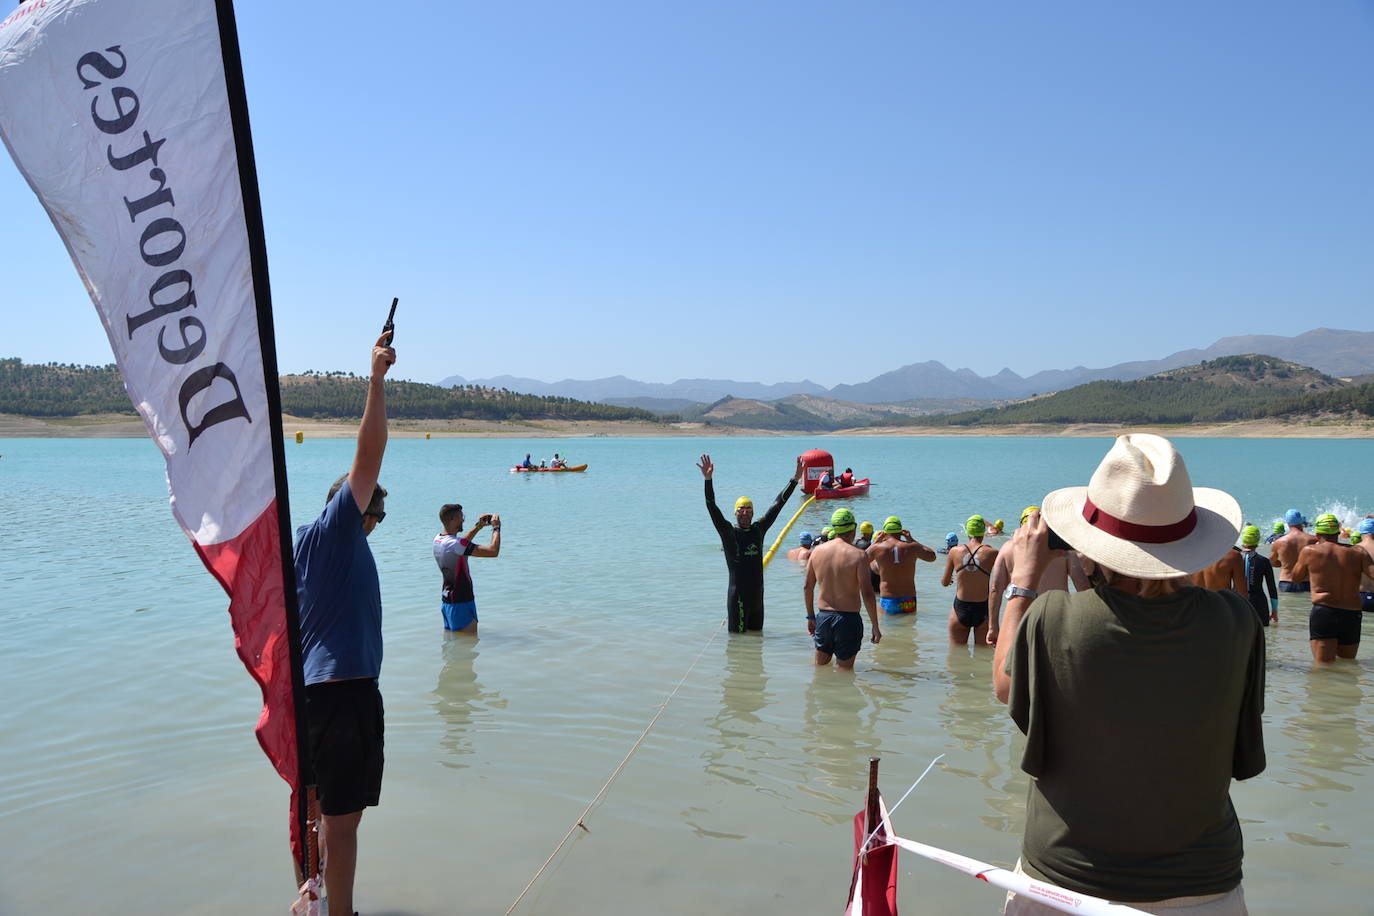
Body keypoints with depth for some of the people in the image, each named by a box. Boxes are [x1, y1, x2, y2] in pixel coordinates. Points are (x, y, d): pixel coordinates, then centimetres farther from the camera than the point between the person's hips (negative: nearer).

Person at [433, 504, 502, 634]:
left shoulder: (438, 539, 3)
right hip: (461, 604, -9)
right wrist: (496, 527, -13)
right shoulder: (454, 544, -25)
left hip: (446, 601, 9)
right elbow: (493, 551, -28)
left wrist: (478, 527, 19)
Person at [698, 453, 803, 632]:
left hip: (757, 593, 5)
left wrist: (794, 479, 8)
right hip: (737, 595, -5)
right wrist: (708, 479, -28)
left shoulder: (759, 529, 8)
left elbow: (778, 505, 9)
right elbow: (712, 507, -15)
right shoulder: (728, 532, -4)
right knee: (738, 636, -3)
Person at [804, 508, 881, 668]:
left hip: (823, 617, 4)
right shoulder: (858, 555, -12)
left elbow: (807, 587, 10)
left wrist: (810, 617, 21)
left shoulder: (817, 551, 3)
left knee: (820, 666, 19)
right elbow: (867, 594, -15)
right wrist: (875, 626, -7)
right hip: (849, 619, -4)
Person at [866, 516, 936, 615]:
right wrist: (912, 540, 19)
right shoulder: (912, 547, -3)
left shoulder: (877, 548, -6)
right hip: (909, 602, 1)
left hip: (886, 601, -1)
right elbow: (932, 556, 17)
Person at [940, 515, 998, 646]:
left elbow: (945, 583, 6)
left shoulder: (954, 552, -5)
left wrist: (943, 580, 29)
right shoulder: (992, 553, -10)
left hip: (960, 609, 1)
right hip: (983, 610, -1)